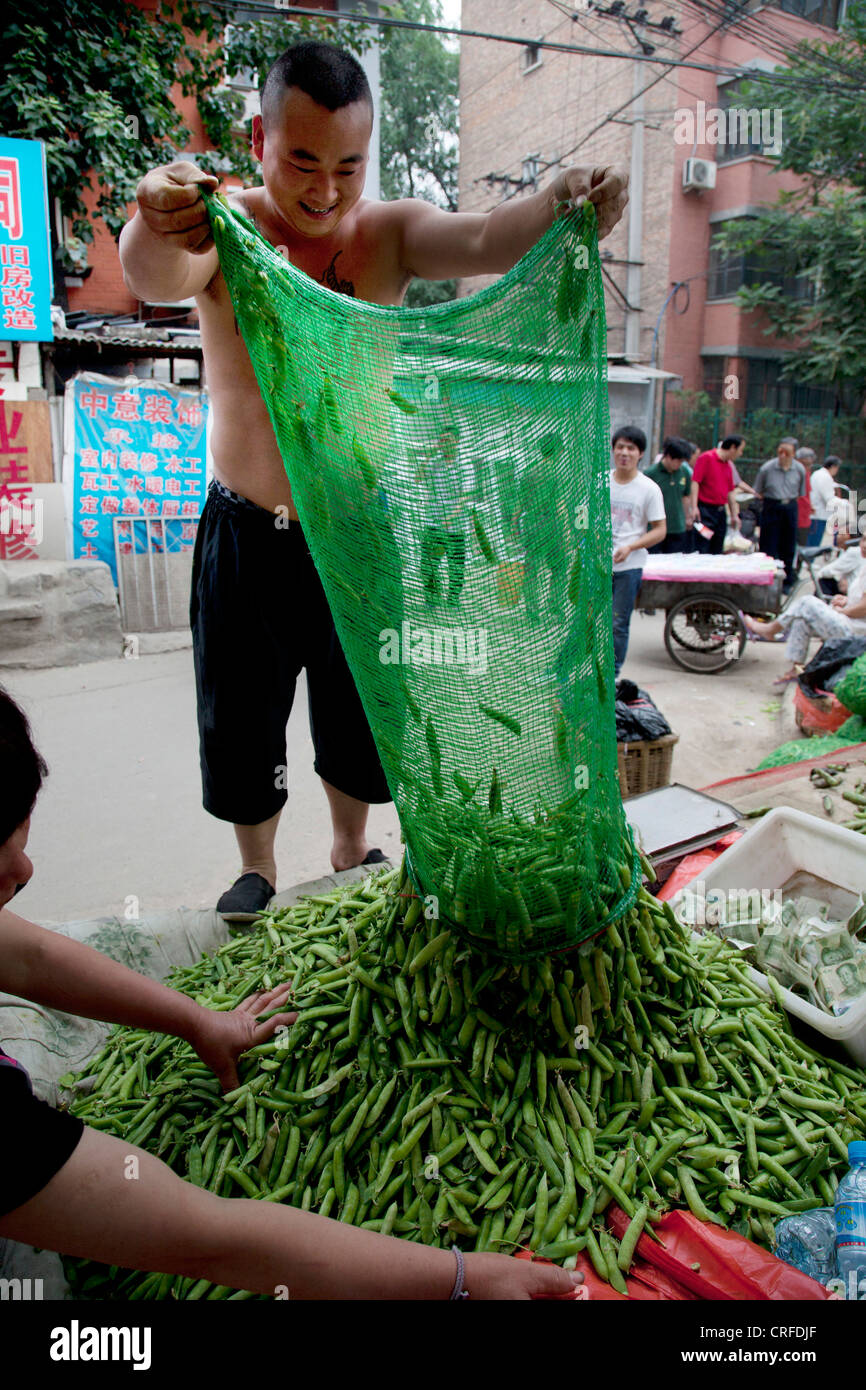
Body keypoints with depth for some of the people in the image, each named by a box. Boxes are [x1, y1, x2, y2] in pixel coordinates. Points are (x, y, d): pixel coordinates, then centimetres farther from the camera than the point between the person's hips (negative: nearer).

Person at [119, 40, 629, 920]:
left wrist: (562, 206, -41)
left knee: (359, 714, 15)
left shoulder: (390, 232, -2)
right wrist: (154, 226, -52)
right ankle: (256, 868, 37)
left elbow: (483, 239, -20)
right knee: (241, 718, 10)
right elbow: (156, 279, -29)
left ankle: (351, 854, 42)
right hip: (249, 537, -1)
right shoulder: (224, 228, -8)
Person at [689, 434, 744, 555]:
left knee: (717, 552, 9)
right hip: (705, 510, -8)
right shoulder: (706, 458, -6)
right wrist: (694, 507, -22)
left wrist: (734, 515, 20)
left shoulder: (729, 465, 17)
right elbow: (695, 482, -13)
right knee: (702, 551, -11)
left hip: (721, 512, 8)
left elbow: (731, 491, 22)